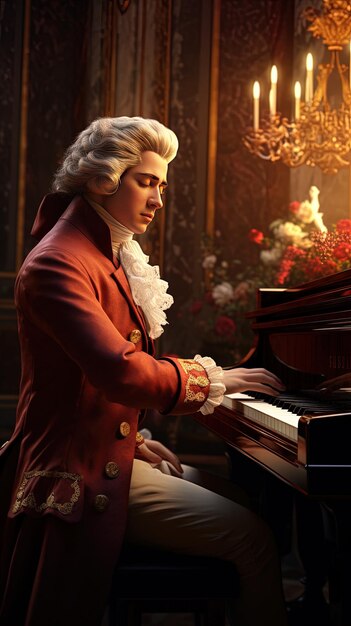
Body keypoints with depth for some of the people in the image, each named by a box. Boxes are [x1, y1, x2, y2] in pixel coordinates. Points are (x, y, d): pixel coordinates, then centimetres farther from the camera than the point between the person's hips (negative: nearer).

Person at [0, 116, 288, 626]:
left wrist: (135, 439, 9)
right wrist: (213, 379, -16)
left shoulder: (109, 258, 17)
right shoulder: (57, 263, -16)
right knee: (252, 537, -20)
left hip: (107, 451, 11)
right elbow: (121, 372, -29)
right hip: (81, 475, -11)